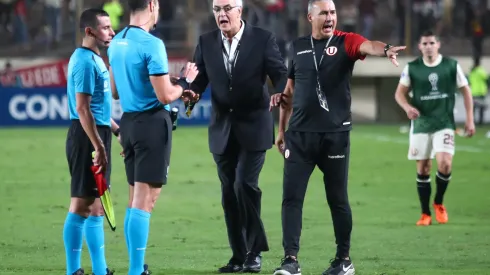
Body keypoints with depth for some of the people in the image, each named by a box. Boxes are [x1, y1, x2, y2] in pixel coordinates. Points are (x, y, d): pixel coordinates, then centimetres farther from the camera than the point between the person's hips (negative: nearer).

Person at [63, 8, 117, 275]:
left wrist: (118, 130, 25)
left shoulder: (95, 59, 15)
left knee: (96, 205, 13)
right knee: (81, 204, -7)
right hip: (87, 136, -10)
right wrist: (98, 147, -22)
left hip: (97, 136, 10)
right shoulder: (85, 62, -15)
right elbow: (82, 108, -21)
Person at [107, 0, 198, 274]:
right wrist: (184, 81, 1)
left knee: (136, 198, 15)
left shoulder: (116, 43, 9)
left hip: (128, 121, 8)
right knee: (145, 200, -7)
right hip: (152, 123, -8)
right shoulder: (151, 44, -16)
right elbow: (165, 96, -18)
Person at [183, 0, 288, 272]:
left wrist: (281, 95, -27)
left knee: (245, 184, -16)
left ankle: (255, 250, -3)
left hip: (253, 127, -4)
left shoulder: (262, 39, -5)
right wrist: (193, 93, -17)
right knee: (229, 193, 6)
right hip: (222, 128, 4)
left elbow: (281, 74, -7)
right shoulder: (206, 42, 4)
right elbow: (199, 78, 5)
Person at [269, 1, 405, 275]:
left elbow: (367, 46, -24)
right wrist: (281, 129, 21)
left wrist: (385, 49, -47)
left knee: (338, 200, 5)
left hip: (335, 134, -3)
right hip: (299, 135, 3)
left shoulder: (345, 42, -1)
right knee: (291, 197, -4)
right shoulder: (298, 46, 11)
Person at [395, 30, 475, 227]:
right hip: (421, 124, 1)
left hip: (444, 124, -1)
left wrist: (469, 119, 1)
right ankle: (425, 214, 14)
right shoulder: (412, 68, 0)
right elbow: (399, 93, 4)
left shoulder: (452, 66, -1)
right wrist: (407, 107, -18)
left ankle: (439, 203, 8)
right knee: (423, 168, 3)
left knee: (445, 164, -18)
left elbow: (465, 91, 6)